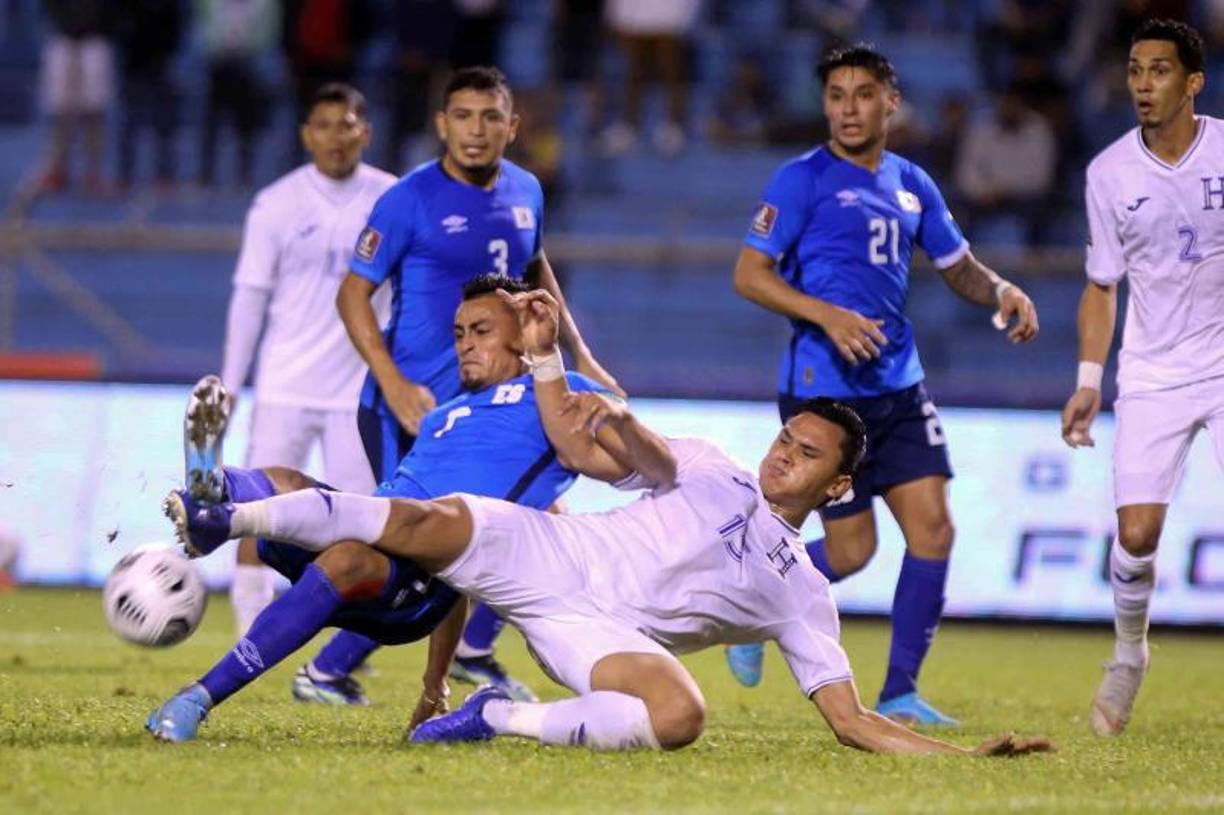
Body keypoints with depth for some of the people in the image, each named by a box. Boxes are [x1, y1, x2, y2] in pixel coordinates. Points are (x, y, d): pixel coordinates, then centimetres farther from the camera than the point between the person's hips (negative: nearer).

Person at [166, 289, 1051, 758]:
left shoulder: (801, 593, 14)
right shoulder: (708, 470, 17)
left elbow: (851, 718, 9)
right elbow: (582, 448, 14)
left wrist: (965, 754, -4)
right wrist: (546, 353, 2)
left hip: (601, 630, -1)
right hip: (545, 553, 1)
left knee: (680, 714, -36)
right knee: (432, 521, -28)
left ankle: (504, 719, -21)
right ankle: (227, 518, -13)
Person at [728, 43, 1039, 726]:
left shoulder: (912, 184, 13)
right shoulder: (803, 180, -6)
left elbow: (958, 267, 21)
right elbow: (749, 274, -9)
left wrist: (1002, 291, -1)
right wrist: (828, 315, -22)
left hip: (899, 386, 6)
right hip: (823, 386, -6)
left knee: (933, 527, -4)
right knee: (851, 549, -5)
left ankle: (901, 693, 5)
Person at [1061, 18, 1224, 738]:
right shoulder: (1110, 173, 0)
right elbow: (1102, 285, 10)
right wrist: (1089, 381, 3)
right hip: (1151, 377, 1)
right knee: (1136, 532, -7)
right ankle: (1129, 655, 18)